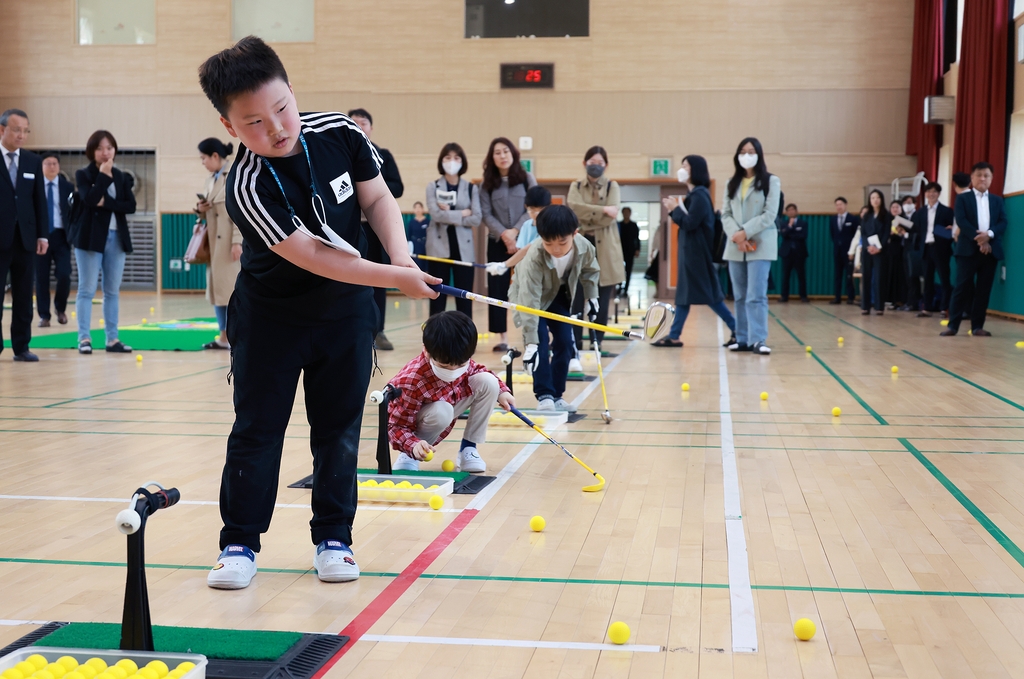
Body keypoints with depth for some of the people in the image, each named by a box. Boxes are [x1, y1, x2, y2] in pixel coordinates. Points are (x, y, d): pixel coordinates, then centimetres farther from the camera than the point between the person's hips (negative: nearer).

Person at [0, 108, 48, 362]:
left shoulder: (33, 161, 10)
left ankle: (21, 347, 11)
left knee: (23, 297, 6)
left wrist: (42, 235, 3)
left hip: (25, 237, 3)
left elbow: (40, 201, 10)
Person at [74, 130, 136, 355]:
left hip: (116, 237, 4)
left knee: (113, 291, 7)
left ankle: (112, 338, 10)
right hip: (91, 237, -4)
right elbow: (90, 199, -18)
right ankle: (84, 338, 0)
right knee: (87, 290, -3)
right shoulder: (83, 174, 0)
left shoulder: (121, 177, 11)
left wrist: (106, 203, -13)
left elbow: (131, 206, 0)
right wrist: (104, 174, -12)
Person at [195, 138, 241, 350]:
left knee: (232, 288, -9)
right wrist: (201, 209, 1)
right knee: (217, 287, 9)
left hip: (229, 241, -9)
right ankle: (224, 337, 13)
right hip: (214, 241, 9)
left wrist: (237, 242, -22)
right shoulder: (211, 179, 15)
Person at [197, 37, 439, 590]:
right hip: (271, 315, -3)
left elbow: (377, 197, -1)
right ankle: (239, 543, 15)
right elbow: (309, 255, -29)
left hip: (346, 310, 4)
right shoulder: (247, 187, -28)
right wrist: (394, 278, -29)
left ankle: (333, 538, 19)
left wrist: (400, 255, -18)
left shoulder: (340, 135, -15)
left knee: (338, 427, 8)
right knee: (256, 429, 3)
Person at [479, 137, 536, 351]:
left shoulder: (526, 179, 3)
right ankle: (502, 338, 4)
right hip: (498, 242, 2)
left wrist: (515, 231, -13)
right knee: (497, 289, -1)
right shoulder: (487, 183, 6)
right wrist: (504, 234, -14)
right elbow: (486, 214, 0)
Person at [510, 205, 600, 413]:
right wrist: (530, 343, -45)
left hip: (559, 296, 4)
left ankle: (556, 395, 9)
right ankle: (544, 395, -14)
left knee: (565, 343, -1)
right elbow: (529, 302, -43)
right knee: (541, 342, -20)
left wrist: (591, 297, 0)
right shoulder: (534, 258, -41)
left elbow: (590, 271, -1)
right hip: (531, 297, -4)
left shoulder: (584, 248, -28)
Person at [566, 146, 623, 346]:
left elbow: (611, 216, -7)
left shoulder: (612, 186, 9)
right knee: (576, 297, -5)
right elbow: (573, 206, -10)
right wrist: (602, 210, -16)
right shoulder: (576, 186, 12)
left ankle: (596, 342, 7)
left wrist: (586, 220, -8)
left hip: (605, 248, 0)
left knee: (601, 299, 0)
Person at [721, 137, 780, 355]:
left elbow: (770, 214, -7)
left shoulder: (771, 181, 2)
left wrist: (745, 232, -15)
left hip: (760, 246, -4)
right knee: (740, 296, 6)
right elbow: (725, 215, 8)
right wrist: (736, 235, -11)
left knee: (756, 295, -12)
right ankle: (743, 339, 10)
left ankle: (758, 340, -15)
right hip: (735, 247, 5)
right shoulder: (732, 183, 15)